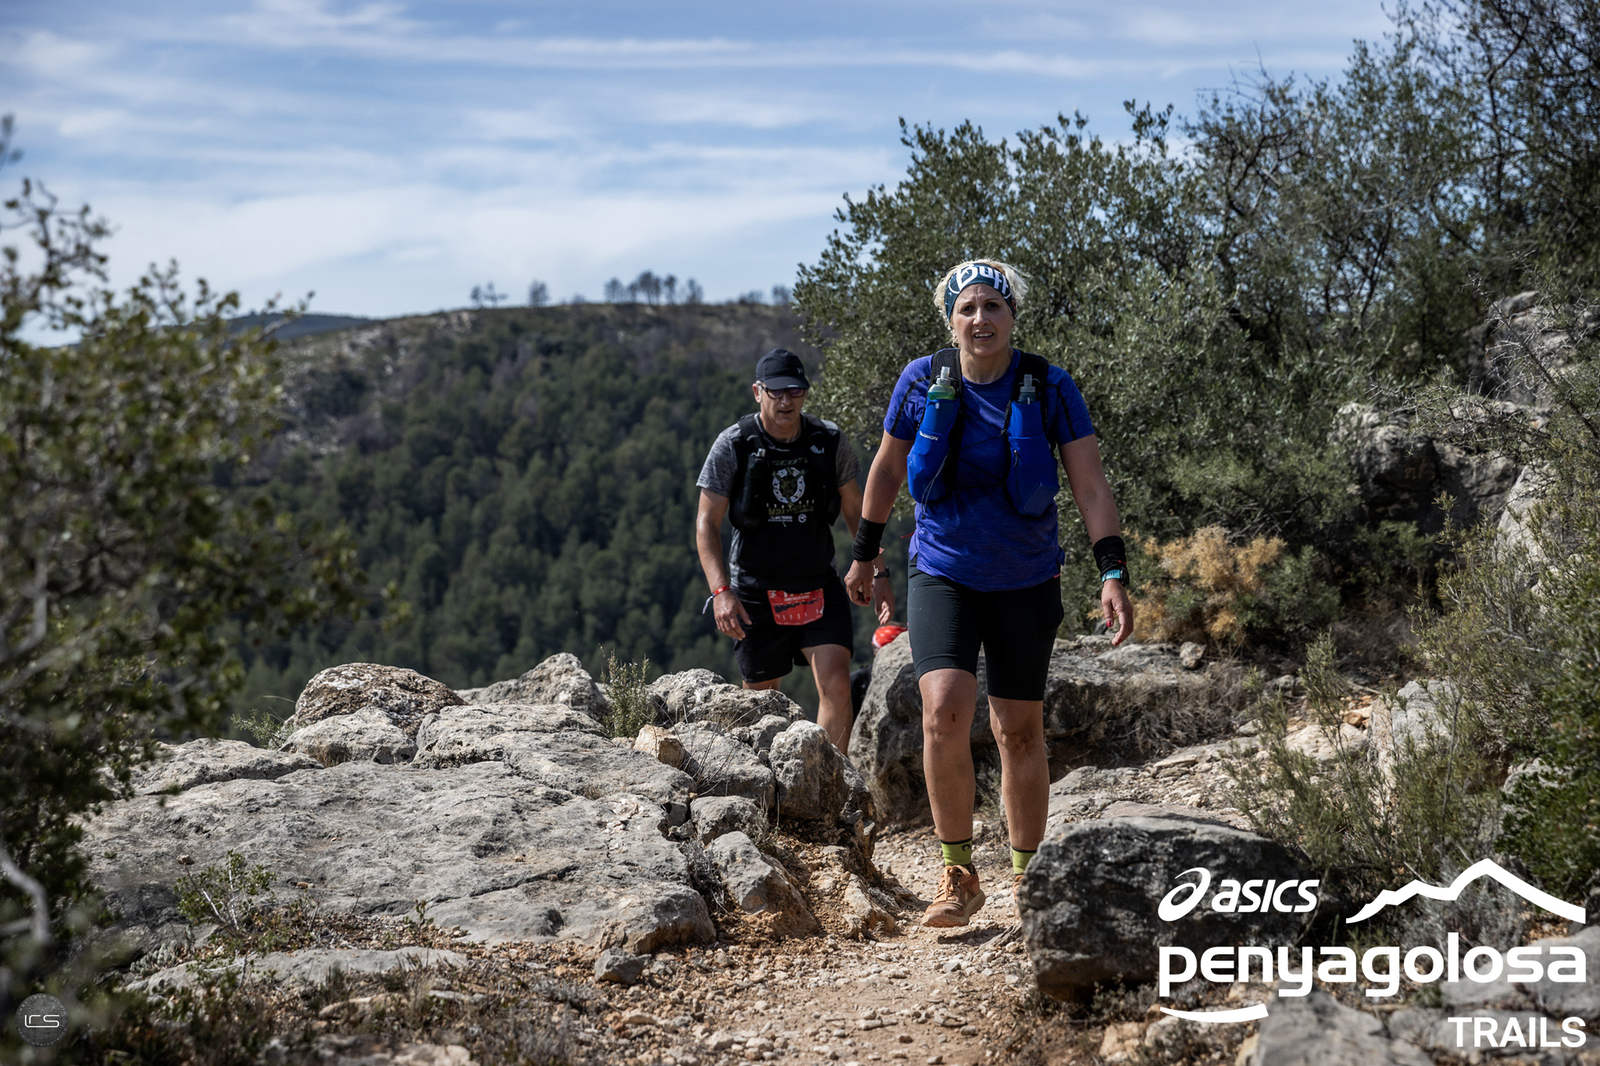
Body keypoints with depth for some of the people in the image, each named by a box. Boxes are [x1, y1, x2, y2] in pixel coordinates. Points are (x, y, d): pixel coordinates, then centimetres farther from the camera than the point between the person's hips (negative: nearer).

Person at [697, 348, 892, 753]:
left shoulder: (830, 441, -1)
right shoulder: (733, 446, -8)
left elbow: (856, 513, 10)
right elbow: (707, 523, -7)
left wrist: (877, 572, 2)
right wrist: (721, 591, -18)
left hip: (819, 587, 1)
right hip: (756, 592, -1)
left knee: (836, 682, -15)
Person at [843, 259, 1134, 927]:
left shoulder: (1049, 388, -9)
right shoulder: (923, 380, -6)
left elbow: (1090, 486, -11)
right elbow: (887, 469, 8)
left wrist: (1113, 575, -21)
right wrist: (863, 557, 14)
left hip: (1025, 582, 0)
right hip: (942, 575, 0)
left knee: (1020, 732, 6)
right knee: (945, 710, -20)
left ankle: (1025, 879, 24)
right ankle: (958, 875, -5)